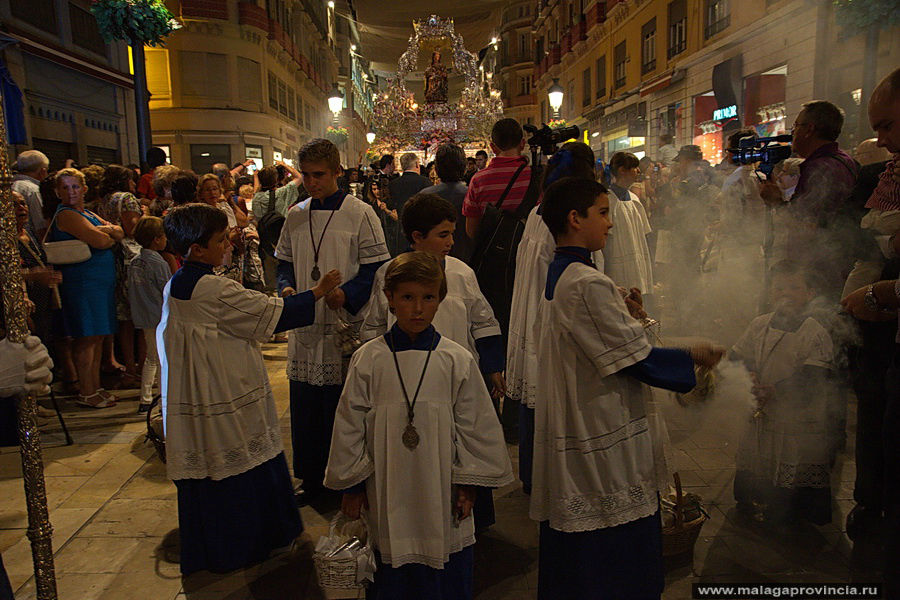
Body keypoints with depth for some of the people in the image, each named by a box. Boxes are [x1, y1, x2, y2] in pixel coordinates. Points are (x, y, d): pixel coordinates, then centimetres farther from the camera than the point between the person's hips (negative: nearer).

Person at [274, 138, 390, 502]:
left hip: (345, 328, -4)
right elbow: (284, 262, 17)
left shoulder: (359, 214, -5)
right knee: (305, 411, 12)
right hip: (305, 327, 5)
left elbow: (377, 268, -7)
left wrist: (347, 294, -21)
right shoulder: (296, 216, 10)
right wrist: (286, 288, -3)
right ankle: (312, 481, 29)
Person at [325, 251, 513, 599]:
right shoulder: (368, 360, -6)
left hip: (443, 493, 0)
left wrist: (468, 483, 3)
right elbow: (349, 425, 2)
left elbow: (475, 425, 1)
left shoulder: (457, 360, -7)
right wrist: (351, 484, 6)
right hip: (388, 490, 1)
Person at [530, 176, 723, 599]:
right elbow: (637, 358, -17)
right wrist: (692, 358, -3)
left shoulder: (554, 276, 8)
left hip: (566, 433, 10)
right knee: (616, 553, 7)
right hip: (602, 441, -9)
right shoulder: (588, 284, -22)